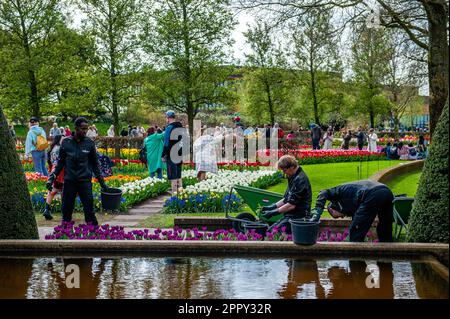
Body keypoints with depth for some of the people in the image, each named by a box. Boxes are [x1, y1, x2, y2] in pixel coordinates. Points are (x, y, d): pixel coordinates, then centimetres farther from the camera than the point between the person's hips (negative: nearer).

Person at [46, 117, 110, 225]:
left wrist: (102, 182, 6)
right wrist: (52, 178, 1)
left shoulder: (89, 143, 2)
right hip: (69, 181, 1)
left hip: (85, 181, -1)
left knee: (89, 211, -3)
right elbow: (60, 162, 11)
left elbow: (95, 164, 9)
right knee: (66, 210, 7)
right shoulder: (66, 142, 2)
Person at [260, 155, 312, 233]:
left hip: (297, 216, -10)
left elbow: (292, 205, -20)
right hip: (290, 215, 10)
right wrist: (271, 207, 12)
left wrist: (273, 212, -14)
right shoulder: (293, 178, 17)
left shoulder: (300, 179, -17)